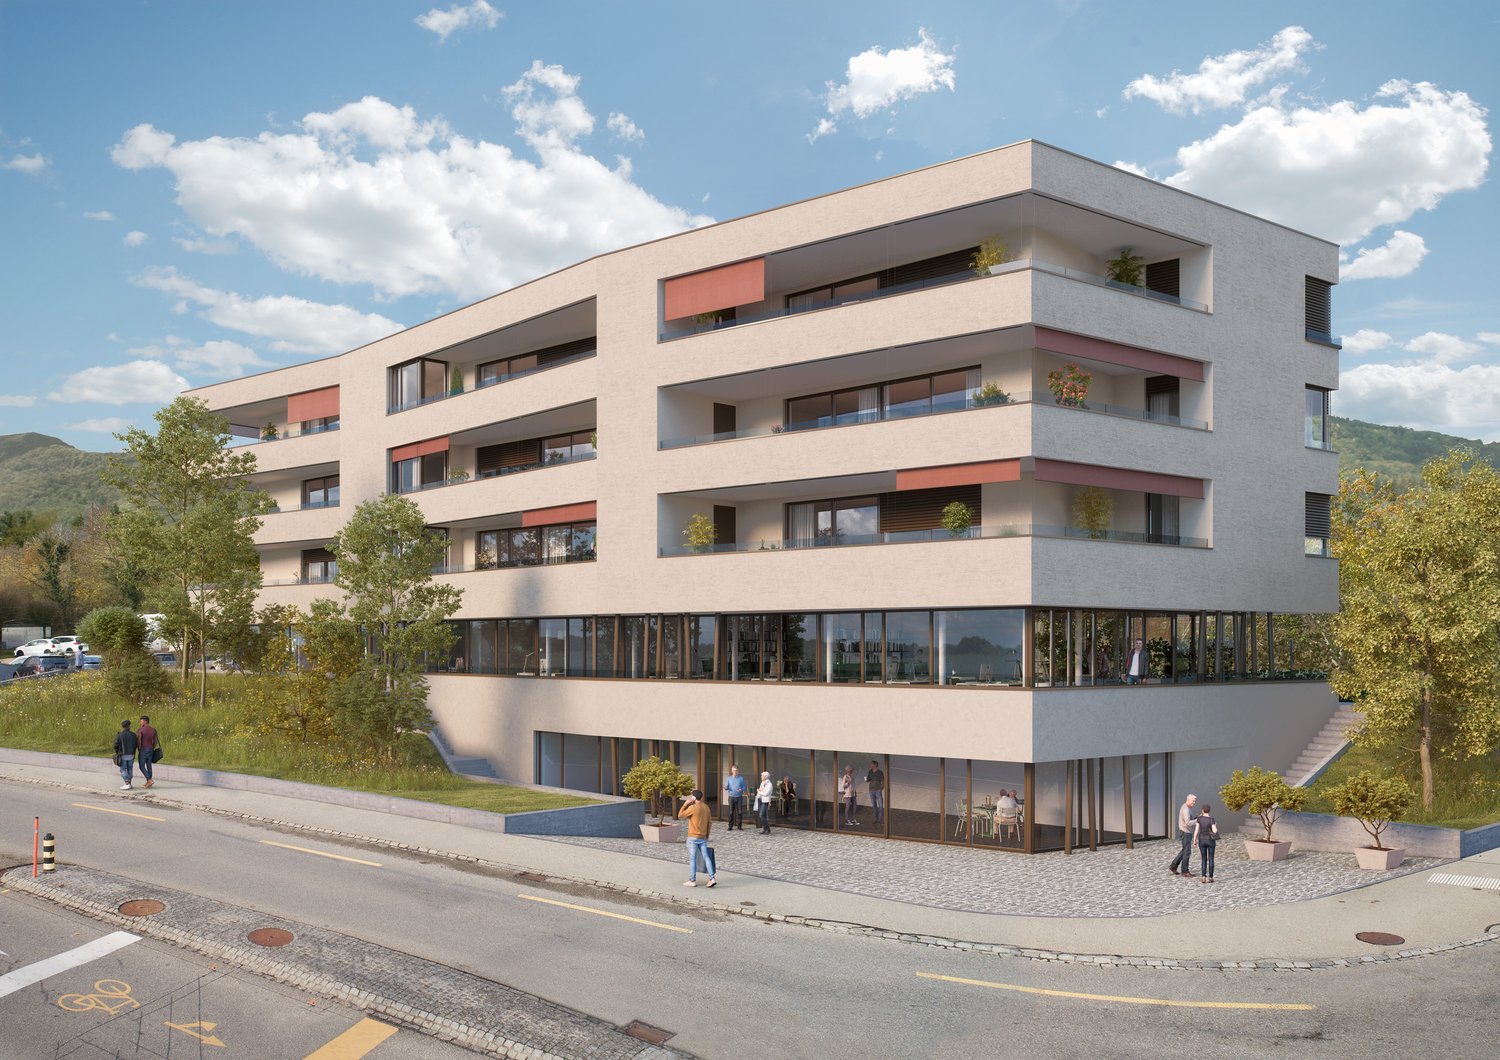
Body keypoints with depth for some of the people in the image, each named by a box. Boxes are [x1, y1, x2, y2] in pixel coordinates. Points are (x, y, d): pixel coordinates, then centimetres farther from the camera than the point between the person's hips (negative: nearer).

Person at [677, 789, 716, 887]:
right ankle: (712, 878, -2)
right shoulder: (706, 807, 6)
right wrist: (707, 834, 21)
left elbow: (680, 815, -8)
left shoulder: (692, 808, -15)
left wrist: (685, 804, -6)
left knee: (692, 859, 2)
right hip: (703, 837, 6)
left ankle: (692, 881, 7)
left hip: (693, 838, -6)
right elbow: (710, 822, 12)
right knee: (706, 857, 6)